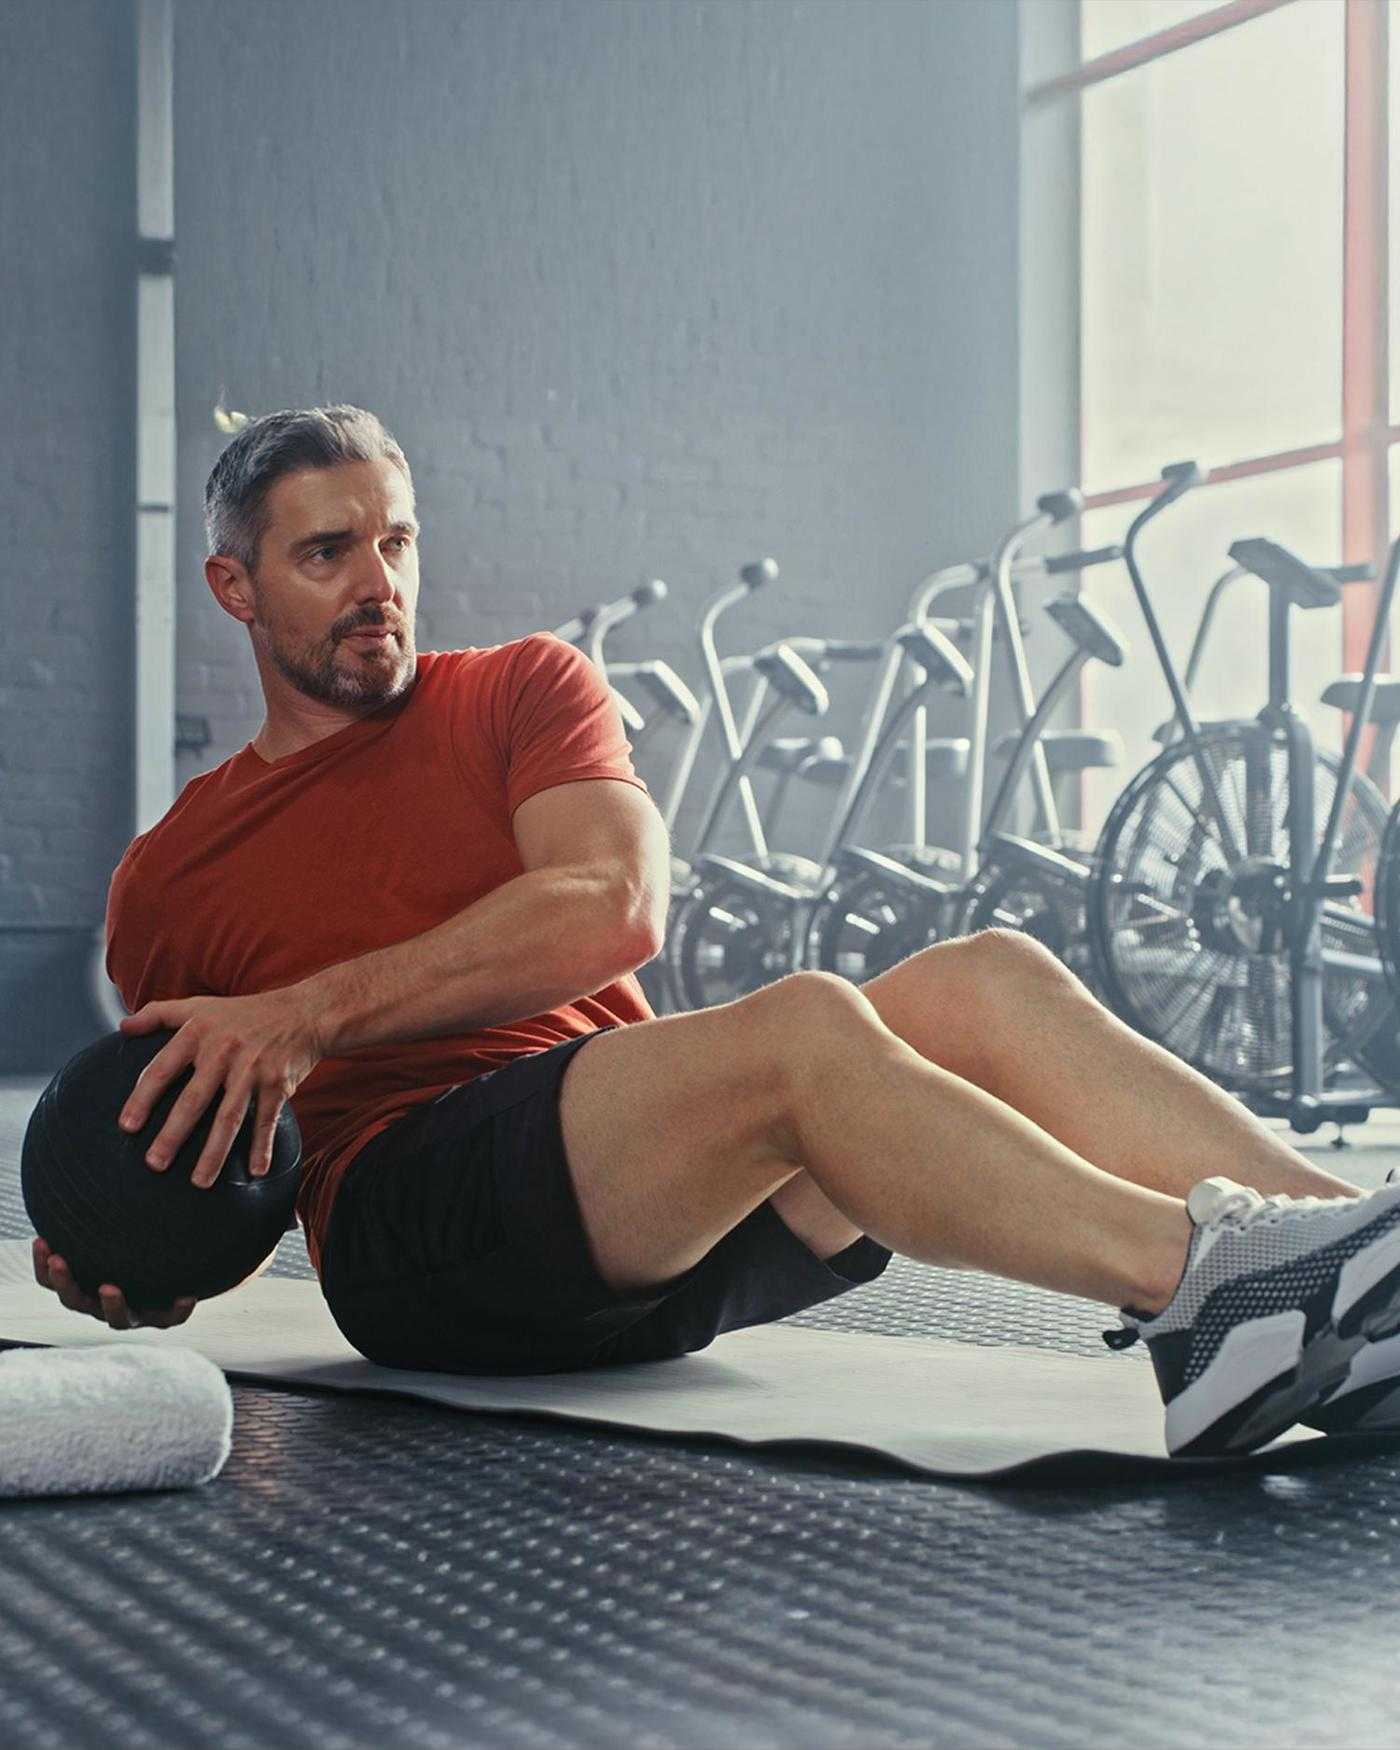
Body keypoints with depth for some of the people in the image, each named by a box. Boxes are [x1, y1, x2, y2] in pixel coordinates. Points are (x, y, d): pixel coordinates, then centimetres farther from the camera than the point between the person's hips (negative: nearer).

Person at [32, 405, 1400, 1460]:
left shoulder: (522, 691, 17)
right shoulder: (165, 881, 16)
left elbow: (614, 908, -4)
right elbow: (197, 1173, 21)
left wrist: (317, 1009, -13)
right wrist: (118, 1270, -3)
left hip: (664, 1218, 4)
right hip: (414, 1223, -3)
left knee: (979, 982, -23)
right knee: (802, 1024, -33)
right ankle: (1199, 1277, -51)